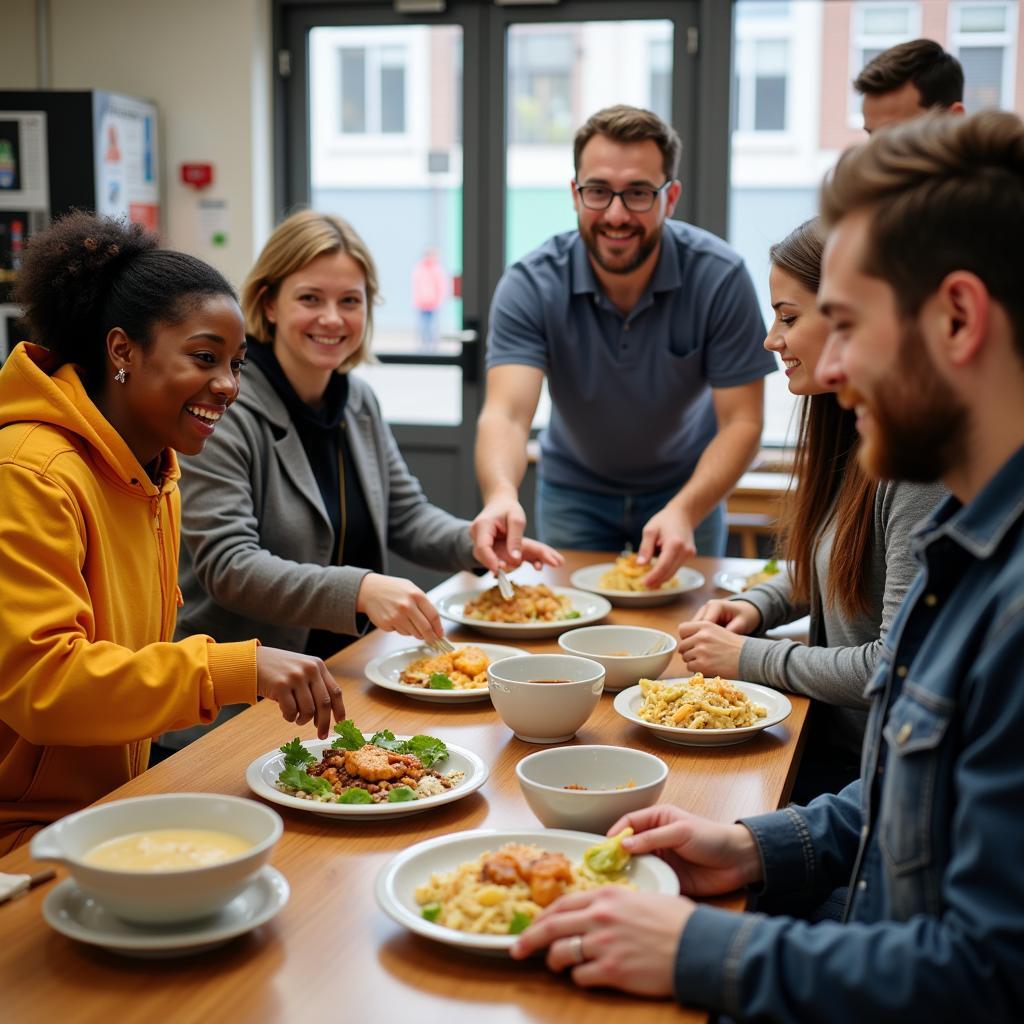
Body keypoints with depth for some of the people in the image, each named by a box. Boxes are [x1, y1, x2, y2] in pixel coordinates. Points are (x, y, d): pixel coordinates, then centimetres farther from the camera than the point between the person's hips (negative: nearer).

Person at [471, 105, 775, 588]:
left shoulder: (720, 276, -24)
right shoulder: (531, 284, -24)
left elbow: (741, 422, -24)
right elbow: (506, 413, -35)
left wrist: (684, 511, -42)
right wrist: (500, 493, -57)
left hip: (686, 486, 0)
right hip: (574, 490, 0)